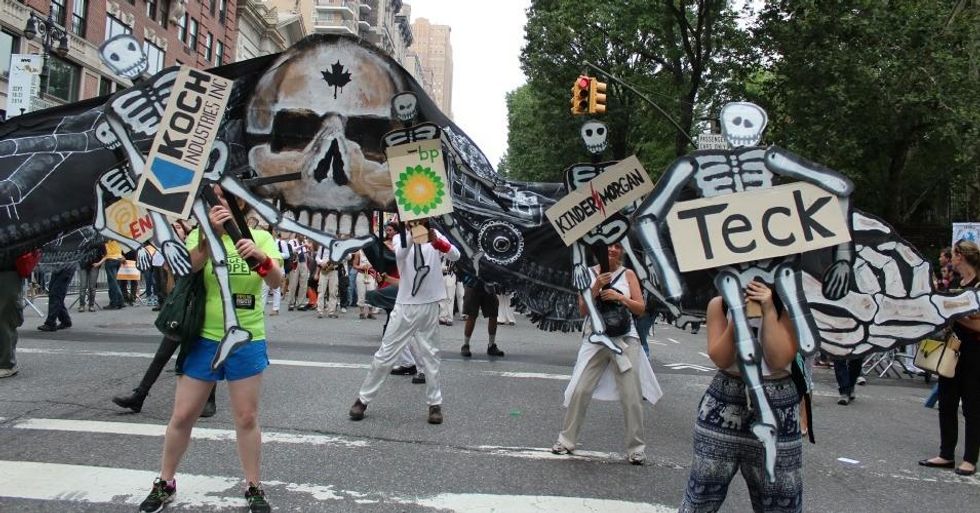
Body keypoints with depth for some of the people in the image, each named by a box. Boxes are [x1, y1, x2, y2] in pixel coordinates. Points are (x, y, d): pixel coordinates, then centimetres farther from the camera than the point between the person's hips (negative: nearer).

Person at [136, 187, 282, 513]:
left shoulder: (260, 237, -1)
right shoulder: (200, 236, 0)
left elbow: (277, 282, -14)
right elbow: (186, 269, -20)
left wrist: (261, 257, -35)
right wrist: (211, 234, -35)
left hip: (247, 342, 0)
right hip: (203, 339, 1)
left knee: (247, 418, 6)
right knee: (182, 415, 8)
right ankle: (164, 484, 27)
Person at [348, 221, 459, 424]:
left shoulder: (435, 235, 2)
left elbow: (455, 256, -14)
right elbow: (400, 255, -26)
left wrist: (437, 242, -33)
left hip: (429, 306, 1)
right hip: (405, 306, -1)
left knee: (430, 356, 9)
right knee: (385, 354, 4)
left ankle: (435, 403, 19)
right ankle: (363, 399, 15)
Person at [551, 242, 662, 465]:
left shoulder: (628, 274, 3)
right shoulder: (589, 273, 3)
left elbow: (640, 308, 0)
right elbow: (583, 310, -1)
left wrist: (620, 297, -16)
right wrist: (597, 288, -15)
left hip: (625, 339, 0)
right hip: (595, 339, 0)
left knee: (631, 396, 1)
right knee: (579, 390, 0)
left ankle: (636, 447, 13)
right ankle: (566, 440, 13)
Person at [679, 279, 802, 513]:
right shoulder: (720, 304, 0)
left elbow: (779, 360, -13)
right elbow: (720, 359, -8)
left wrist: (769, 311, -18)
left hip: (775, 406, 0)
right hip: (724, 400, 1)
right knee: (702, 493, 6)